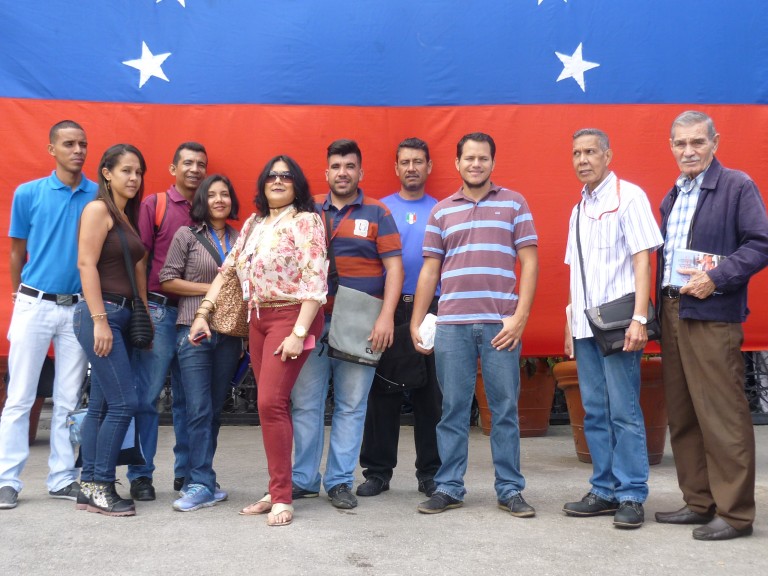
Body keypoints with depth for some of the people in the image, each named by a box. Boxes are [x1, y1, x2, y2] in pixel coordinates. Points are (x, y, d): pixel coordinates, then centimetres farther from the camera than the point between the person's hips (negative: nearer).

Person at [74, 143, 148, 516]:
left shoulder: (127, 216, 17)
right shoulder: (98, 209, -6)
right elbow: (86, 264, -14)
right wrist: (99, 320, -19)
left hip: (122, 316, 8)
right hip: (101, 314, -8)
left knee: (101, 405, 9)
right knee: (124, 402, -9)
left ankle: (89, 488, 15)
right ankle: (100, 487, 1)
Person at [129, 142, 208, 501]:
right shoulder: (154, 205, 2)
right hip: (160, 310, -4)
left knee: (188, 398, 10)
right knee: (146, 396, -1)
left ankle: (186, 472, 19)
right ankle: (141, 475, 8)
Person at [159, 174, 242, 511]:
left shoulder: (240, 239, 11)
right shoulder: (187, 235, 2)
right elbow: (167, 281, -2)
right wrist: (210, 288, -9)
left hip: (229, 333, 4)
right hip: (195, 330, -4)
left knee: (214, 410, 7)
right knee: (199, 410, -9)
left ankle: (198, 481, 15)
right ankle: (203, 485, -5)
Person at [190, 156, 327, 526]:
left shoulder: (305, 222, -7)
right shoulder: (253, 224, 14)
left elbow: (315, 282, -15)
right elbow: (228, 270, 15)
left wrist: (298, 333, -21)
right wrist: (203, 312, 5)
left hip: (291, 318, -7)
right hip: (258, 319, 7)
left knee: (271, 403, -13)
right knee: (272, 407, 8)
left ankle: (282, 498, -4)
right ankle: (276, 491, 15)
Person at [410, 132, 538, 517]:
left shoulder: (514, 204, 7)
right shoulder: (441, 211, 13)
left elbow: (529, 262, 1)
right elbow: (430, 270, 13)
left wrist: (520, 317, -8)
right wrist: (416, 321, 7)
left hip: (501, 324, -1)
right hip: (451, 324, 2)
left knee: (505, 409, 3)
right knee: (453, 409, 6)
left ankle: (510, 490, 13)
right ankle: (449, 488, 15)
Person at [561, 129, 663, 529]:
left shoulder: (627, 197, -4)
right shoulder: (579, 209, 16)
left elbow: (642, 259, -10)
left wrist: (640, 318, -18)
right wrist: (570, 324, 16)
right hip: (585, 326, 7)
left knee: (624, 413, -3)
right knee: (595, 413, 9)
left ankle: (631, 496, 6)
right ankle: (604, 491, 18)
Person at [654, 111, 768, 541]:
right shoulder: (672, 197, 19)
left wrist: (716, 279, -18)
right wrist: (660, 306, 8)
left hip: (712, 316, -7)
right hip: (672, 312, 7)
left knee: (722, 416, -5)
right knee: (682, 416, 10)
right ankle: (700, 502, 20)